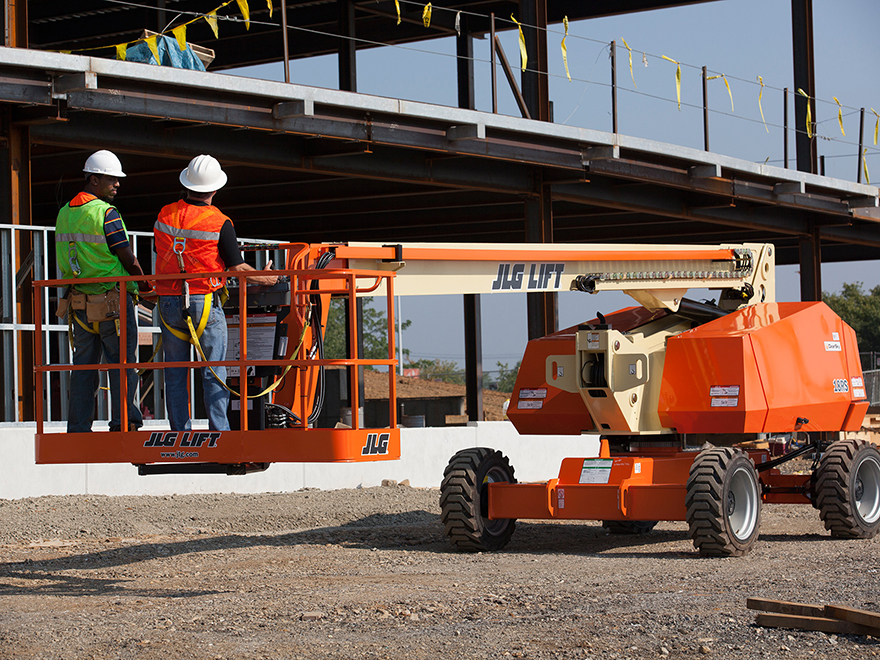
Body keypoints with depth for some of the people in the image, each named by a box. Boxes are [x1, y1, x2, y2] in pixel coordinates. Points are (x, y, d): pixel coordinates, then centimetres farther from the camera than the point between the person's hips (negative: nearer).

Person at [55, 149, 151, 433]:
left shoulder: (64, 213, 10)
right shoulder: (106, 213, -13)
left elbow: (65, 259, 15)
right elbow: (127, 258, -10)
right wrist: (145, 283, 7)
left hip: (78, 300, 7)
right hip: (113, 300, -7)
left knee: (83, 366, 10)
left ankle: (78, 428, 10)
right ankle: (124, 422, -1)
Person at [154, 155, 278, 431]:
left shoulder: (164, 215, 3)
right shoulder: (220, 223, -8)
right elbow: (237, 268, -6)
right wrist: (268, 279, 10)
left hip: (169, 302, 3)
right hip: (205, 303, -3)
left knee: (175, 374, 8)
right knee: (214, 372, 1)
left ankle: (180, 434, 8)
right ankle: (218, 432, -4)